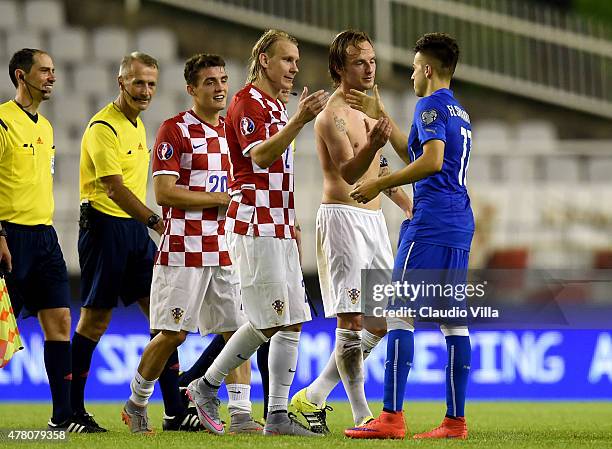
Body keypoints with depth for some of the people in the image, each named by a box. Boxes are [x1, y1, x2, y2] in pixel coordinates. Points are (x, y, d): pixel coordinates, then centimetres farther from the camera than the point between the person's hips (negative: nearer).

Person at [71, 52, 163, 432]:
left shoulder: (138, 125, 15)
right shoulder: (104, 127, -14)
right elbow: (115, 189, -21)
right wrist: (155, 221, -26)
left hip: (135, 227, 8)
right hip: (106, 225, -8)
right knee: (96, 318, -4)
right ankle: (72, 408, 4)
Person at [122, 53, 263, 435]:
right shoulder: (175, 130, -7)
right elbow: (164, 192, -14)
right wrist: (221, 198, -15)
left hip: (224, 250, 6)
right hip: (183, 249, -6)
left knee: (237, 330, -1)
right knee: (174, 333, -3)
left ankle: (241, 415, -2)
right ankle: (137, 402, 16)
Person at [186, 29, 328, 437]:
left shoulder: (278, 107, 21)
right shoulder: (247, 102, -9)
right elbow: (260, 156, -24)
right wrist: (300, 120, -33)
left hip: (278, 230, 9)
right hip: (254, 228, -9)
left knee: (292, 323, 3)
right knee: (268, 323, -10)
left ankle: (278, 416, 4)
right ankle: (206, 386, 5)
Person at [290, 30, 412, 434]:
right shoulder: (333, 114, -11)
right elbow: (348, 172, -25)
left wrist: (412, 207, 26)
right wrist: (373, 144, -44)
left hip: (374, 219, 9)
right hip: (343, 216, -9)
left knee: (381, 322, 9)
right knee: (351, 320, -9)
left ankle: (314, 397, 16)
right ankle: (362, 416, -7)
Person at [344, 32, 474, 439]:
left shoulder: (431, 105, -7)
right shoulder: (460, 112, 22)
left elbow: (431, 161, -21)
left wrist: (380, 185, -14)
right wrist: (380, 117, 37)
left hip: (430, 223, -9)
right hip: (461, 223, 9)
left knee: (399, 313, -9)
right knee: (453, 319, 7)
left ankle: (392, 417, -15)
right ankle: (456, 420, 5)